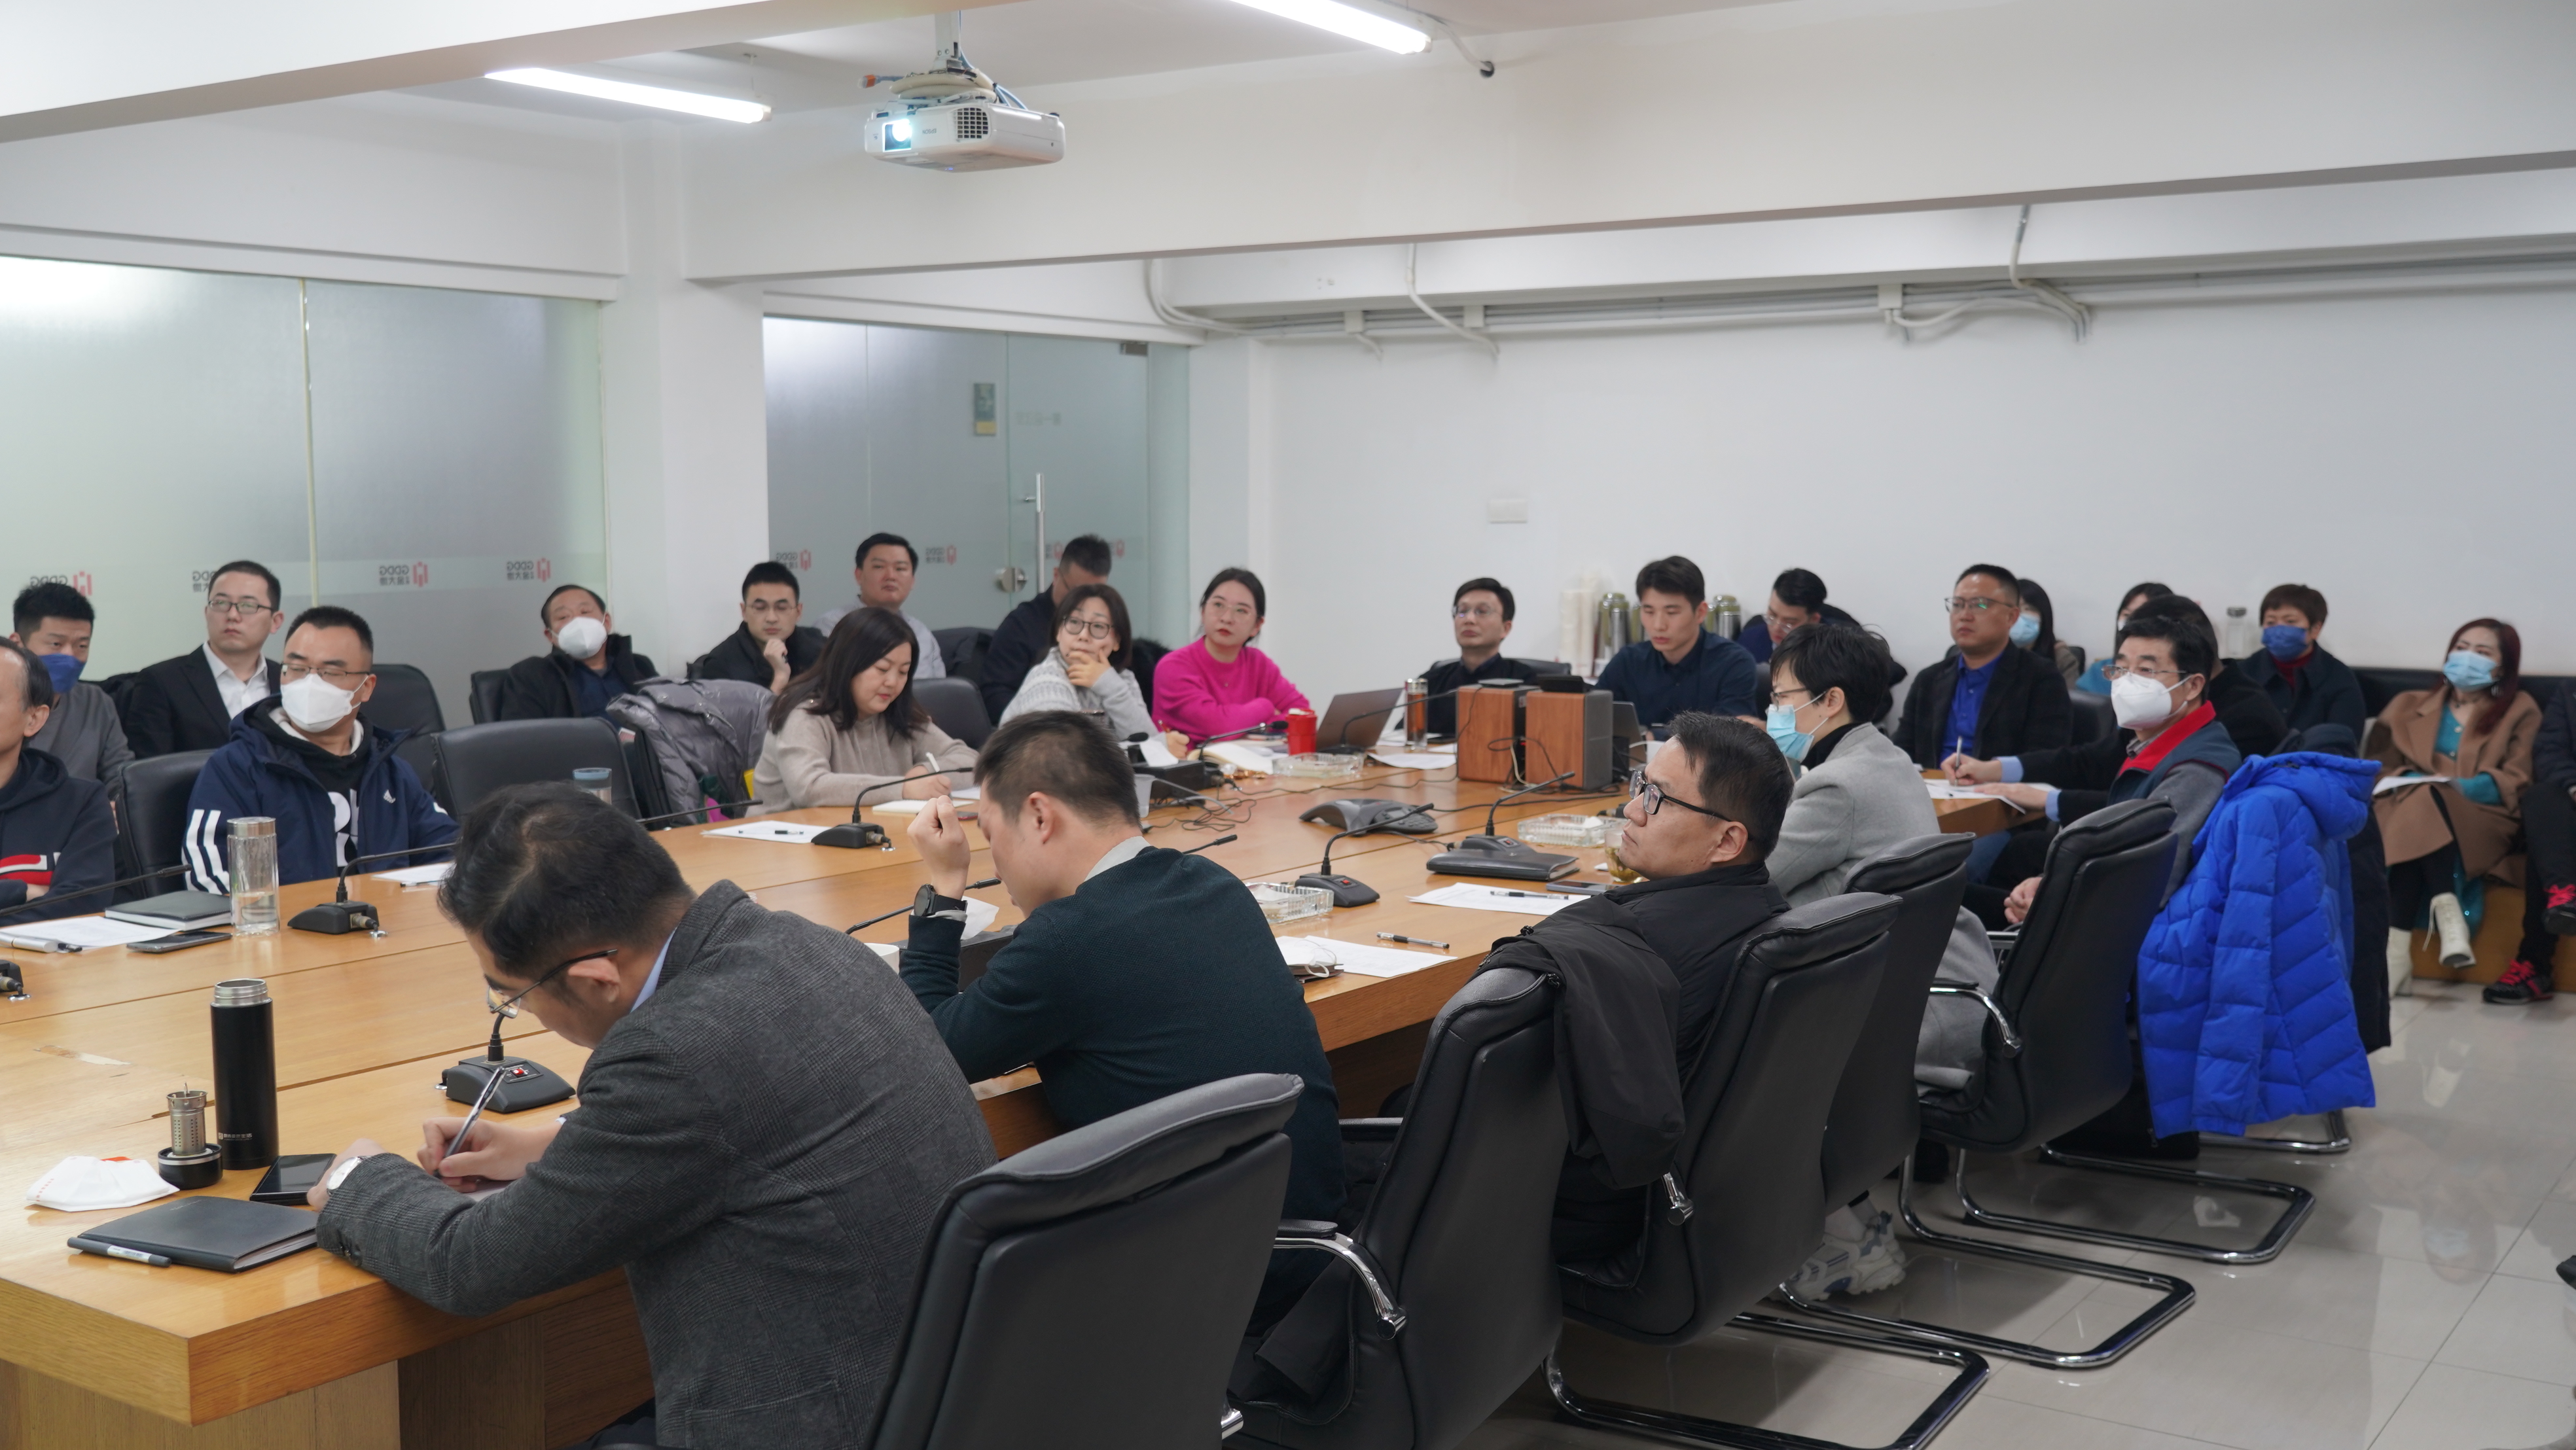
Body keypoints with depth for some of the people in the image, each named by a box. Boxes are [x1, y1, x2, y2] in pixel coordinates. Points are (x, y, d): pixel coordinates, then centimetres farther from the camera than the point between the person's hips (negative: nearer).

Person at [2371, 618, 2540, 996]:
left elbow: (2517, 781, 3)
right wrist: (2408, 782, -9)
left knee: (2425, 801, -37)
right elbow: (2383, 768, 15)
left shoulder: (2520, 710, 17)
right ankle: (2447, 913, -47)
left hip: (2484, 822, -2)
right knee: (2420, 797, -36)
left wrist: (2463, 787, -15)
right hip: (2411, 812, 2)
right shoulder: (2410, 706, 24)